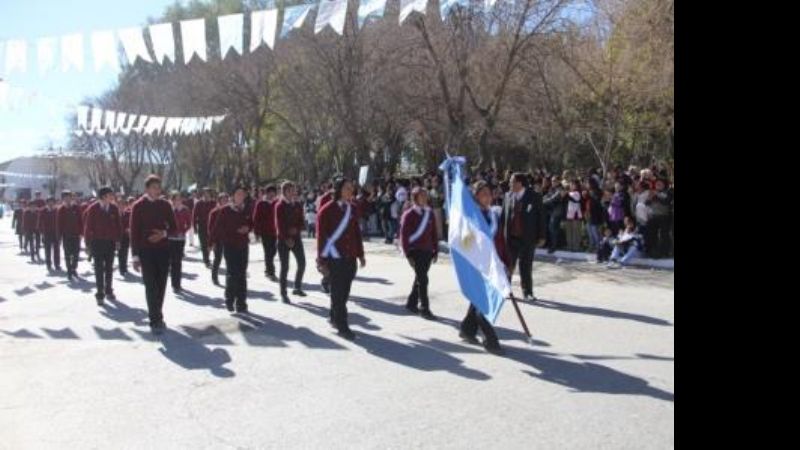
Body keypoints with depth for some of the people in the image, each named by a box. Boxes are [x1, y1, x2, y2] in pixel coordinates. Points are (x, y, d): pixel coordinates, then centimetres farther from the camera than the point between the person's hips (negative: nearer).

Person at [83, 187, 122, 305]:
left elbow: (118, 224, 6)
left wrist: (118, 239, 2)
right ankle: (100, 294, 2)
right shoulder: (93, 209, -8)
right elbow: (88, 226, -5)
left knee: (109, 268, 12)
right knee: (99, 269, -1)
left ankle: (108, 291, 24)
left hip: (110, 242, 3)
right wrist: (88, 243, -6)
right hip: (97, 242, -3)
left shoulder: (114, 208, 0)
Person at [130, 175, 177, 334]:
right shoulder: (138, 206, -3)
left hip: (163, 249, 3)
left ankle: (157, 316, 21)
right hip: (146, 250, -3)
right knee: (150, 285, -5)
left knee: (161, 285, 7)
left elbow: (173, 226, 10)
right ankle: (155, 320, -2)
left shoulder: (166, 205, 5)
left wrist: (164, 233, -12)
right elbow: (134, 231, -4)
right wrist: (135, 255, -8)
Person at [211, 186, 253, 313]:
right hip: (229, 245, -4)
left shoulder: (247, 211, 7)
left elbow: (251, 224, 18)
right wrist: (214, 240, -6)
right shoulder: (225, 211, -5)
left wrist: (247, 228, -3)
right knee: (232, 273, -7)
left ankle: (241, 303, 11)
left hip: (243, 245, 4)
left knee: (242, 275, 5)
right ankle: (229, 300, 11)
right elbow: (217, 227, -3)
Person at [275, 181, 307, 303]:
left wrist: (296, 229, -12)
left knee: (302, 263, 2)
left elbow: (301, 221, 8)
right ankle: (283, 293, 7)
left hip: (296, 237, 5)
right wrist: (286, 239, -16)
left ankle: (297, 288, 19)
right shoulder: (279, 206, -6)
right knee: (285, 266, -2)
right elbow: (279, 224, -11)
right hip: (283, 239, -4)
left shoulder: (298, 205, 8)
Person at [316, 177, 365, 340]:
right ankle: (342, 326, 1)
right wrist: (322, 260, -10)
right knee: (338, 292, -3)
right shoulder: (327, 210, -9)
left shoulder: (352, 209, 9)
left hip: (350, 258, 6)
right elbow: (321, 236, -8)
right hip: (335, 258, -6)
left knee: (344, 291, 13)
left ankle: (334, 318, 30)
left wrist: (360, 254, 13)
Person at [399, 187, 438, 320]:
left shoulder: (430, 213, 8)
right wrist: (408, 255, -13)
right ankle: (424, 308, -2)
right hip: (415, 251, -6)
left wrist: (435, 251, 10)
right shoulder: (409, 215, -8)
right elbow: (404, 236, -9)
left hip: (427, 251, 6)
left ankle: (412, 303, 28)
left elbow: (434, 233, 14)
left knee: (420, 278, 14)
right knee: (423, 280, -8)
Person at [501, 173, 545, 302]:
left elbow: (540, 217, -3)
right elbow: (503, 216, 9)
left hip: (527, 238, -3)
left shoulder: (534, 197, -4)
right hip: (510, 237, 3)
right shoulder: (508, 196, 7)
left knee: (526, 266, 5)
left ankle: (527, 292, 15)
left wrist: (541, 236, -5)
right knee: (508, 264, 7)